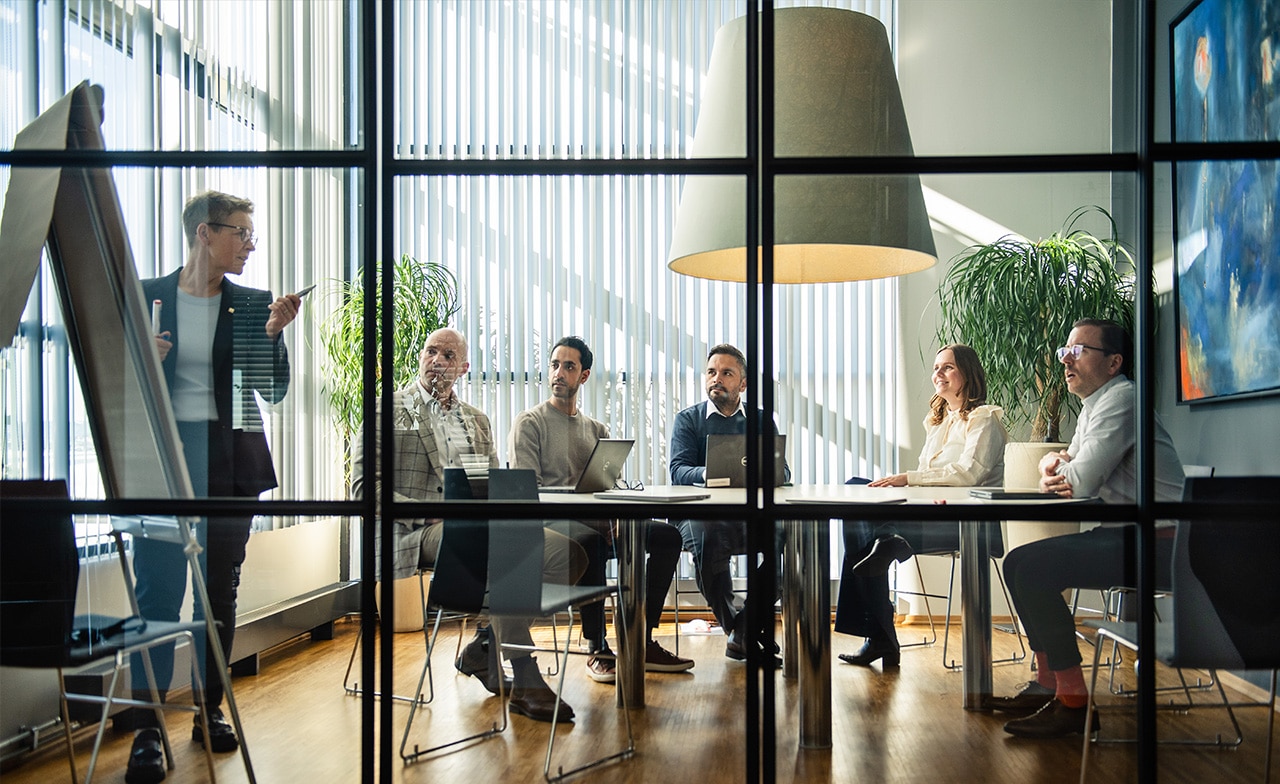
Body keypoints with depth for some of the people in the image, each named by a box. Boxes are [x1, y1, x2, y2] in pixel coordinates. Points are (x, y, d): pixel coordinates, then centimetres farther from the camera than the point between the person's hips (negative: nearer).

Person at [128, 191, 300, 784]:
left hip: (229, 460, 2)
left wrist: (273, 333, -12)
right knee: (158, 588, -7)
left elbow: (274, 389, 2)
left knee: (220, 587, 10)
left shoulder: (252, 304, 6)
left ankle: (211, 710, 23)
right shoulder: (145, 296, 2)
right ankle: (146, 729, -1)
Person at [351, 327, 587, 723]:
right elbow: (364, 487, -4)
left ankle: (484, 648, -4)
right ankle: (524, 683, -28)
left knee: (568, 553, -15)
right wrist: (429, 513, -16)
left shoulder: (477, 419, 24)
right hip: (418, 531, -6)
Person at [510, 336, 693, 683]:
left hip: (594, 521, 6)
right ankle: (597, 649, -26)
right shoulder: (529, 422, 3)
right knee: (591, 541, -38)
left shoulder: (597, 430, 21)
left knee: (668, 536, -12)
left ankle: (643, 644, -11)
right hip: (549, 523, -6)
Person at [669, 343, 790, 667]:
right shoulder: (688, 419, 13)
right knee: (708, 538, -36)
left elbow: (782, 472, 6)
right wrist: (707, 474, -27)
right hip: (701, 514, -2)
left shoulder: (762, 421, 18)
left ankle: (744, 629, -11)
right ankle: (738, 630, -13)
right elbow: (678, 471, -4)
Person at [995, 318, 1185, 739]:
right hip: (1123, 535, 10)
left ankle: (1073, 702, -15)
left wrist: (1059, 472, 3)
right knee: (1020, 563, 11)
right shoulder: (1093, 404, 17)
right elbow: (1070, 467, 25)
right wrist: (1054, 463, 1)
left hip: (1155, 544, -10)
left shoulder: (1121, 399, -15)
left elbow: (1081, 481, -21)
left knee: (1032, 568, -21)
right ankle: (1047, 685, 14)